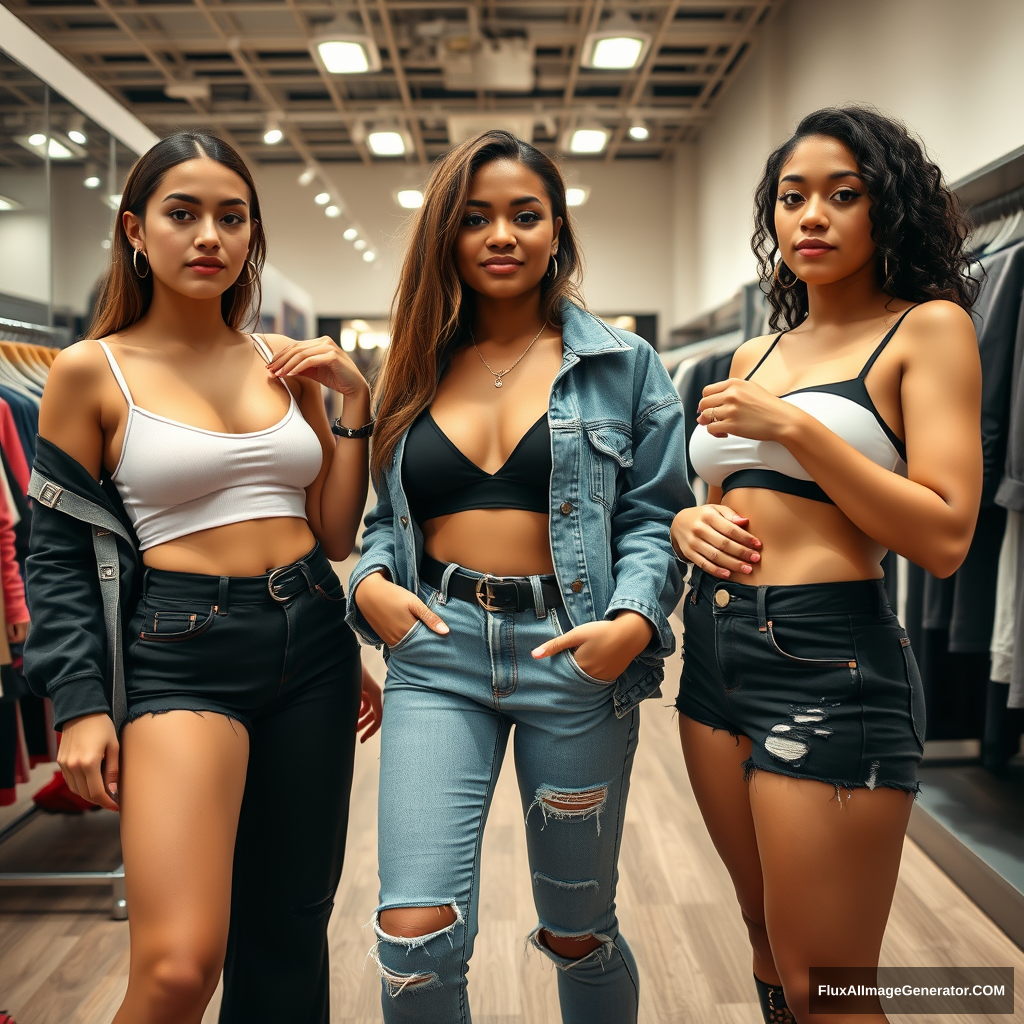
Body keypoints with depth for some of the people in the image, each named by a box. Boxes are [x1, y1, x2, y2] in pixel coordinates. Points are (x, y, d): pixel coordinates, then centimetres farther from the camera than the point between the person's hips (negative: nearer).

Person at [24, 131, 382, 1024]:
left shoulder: (286, 364, 9)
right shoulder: (92, 372, -1)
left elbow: (334, 534, 10)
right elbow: (61, 557, 0)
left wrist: (355, 404, 2)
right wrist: (81, 707, -7)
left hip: (312, 644, 4)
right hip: (183, 655, -4)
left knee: (290, 934, 12)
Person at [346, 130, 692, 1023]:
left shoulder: (623, 365, 5)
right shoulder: (416, 373, 12)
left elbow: (654, 516, 1)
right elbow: (386, 519, 16)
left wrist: (633, 621, -16)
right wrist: (371, 583, -5)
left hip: (573, 654, -1)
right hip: (436, 649, 2)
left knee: (578, 932, 14)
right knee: (415, 939, -6)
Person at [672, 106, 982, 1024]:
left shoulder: (927, 328, -4)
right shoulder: (755, 355, 15)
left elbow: (945, 539, -14)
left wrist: (793, 426, -17)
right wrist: (687, 521, -2)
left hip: (828, 659, -7)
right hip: (715, 643, 7)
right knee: (766, 938, 21)